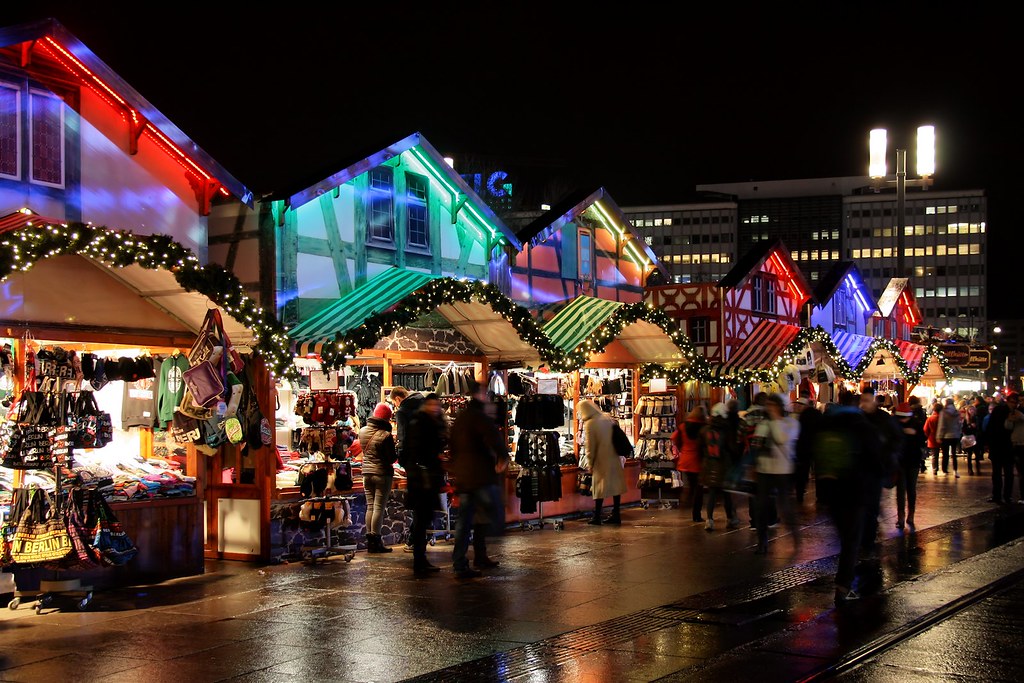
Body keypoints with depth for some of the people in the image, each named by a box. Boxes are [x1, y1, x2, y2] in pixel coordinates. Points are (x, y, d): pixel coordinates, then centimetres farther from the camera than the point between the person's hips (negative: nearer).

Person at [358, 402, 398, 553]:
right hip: (382, 474, -6)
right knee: (379, 507, -1)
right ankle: (376, 541, 0)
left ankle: (369, 539, 14)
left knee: (370, 506, 12)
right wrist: (395, 450, 5)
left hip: (367, 472, 6)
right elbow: (392, 458, -12)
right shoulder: (386, 436, -18)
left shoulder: (362, 431, 1)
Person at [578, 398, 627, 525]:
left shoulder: (589, 424, -13)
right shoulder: (607, 418, 5)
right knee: (615, 484, 10)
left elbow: (590, 447, -11)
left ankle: (597, 517, 4)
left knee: (600, 487, 1)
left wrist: (590, 464, -2)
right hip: (615, 459, 6)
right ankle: (616, 515, 14)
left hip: (601, 461, -6)